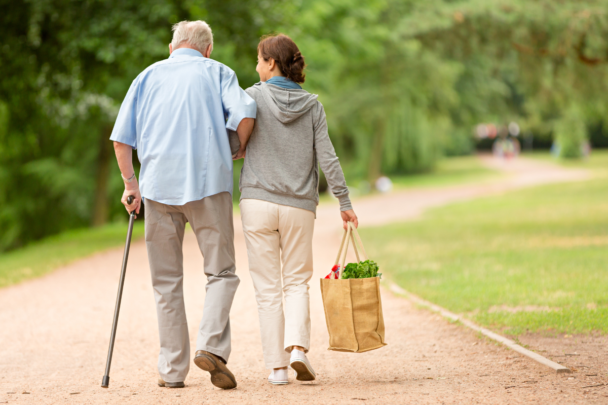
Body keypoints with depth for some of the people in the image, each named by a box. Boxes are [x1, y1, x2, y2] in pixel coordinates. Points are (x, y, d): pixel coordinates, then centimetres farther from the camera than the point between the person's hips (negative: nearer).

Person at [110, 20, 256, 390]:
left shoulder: (149, 75, 17)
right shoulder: (217, 72, 11)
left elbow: (122, 138, 9)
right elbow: (245, 113, -8)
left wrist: (131, 184, 17)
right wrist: (241, 150, 9)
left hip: (159, 184, 2)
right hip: (209, 182, -2)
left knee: (167, 282, 9)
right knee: (222, 272, 5)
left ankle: (173, 369, 8)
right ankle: (212, 345, -16)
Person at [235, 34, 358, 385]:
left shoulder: (254, 97, -2)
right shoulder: (312, 105, 4)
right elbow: (327, 157, 0)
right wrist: (345, 202, 3)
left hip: (258, 201, -2)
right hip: (300, 206, 2)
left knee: (268, 287, 5)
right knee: (297, 282, 14)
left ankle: (277, 365, 4)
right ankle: (298, 346, -9)